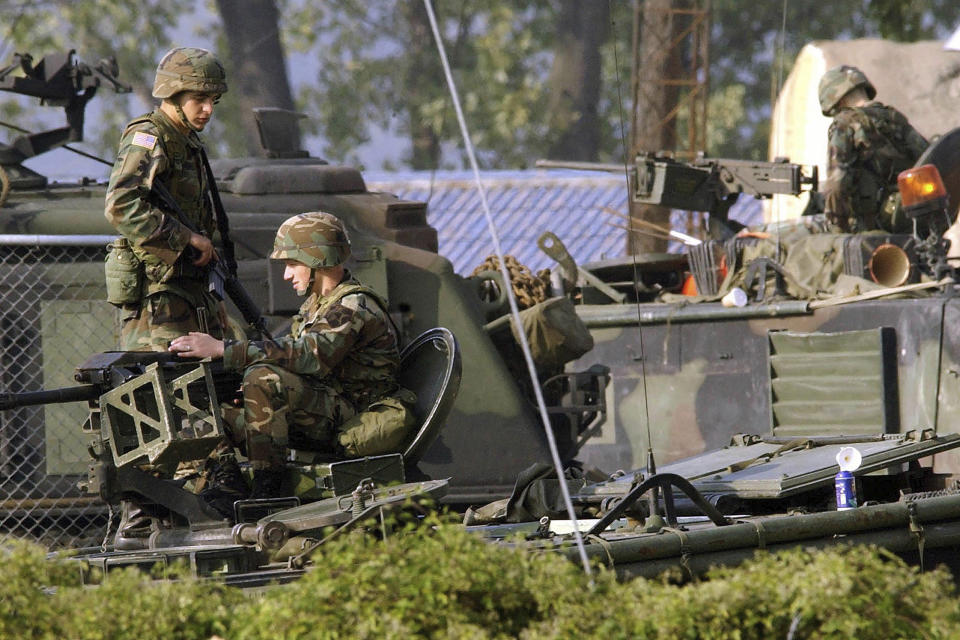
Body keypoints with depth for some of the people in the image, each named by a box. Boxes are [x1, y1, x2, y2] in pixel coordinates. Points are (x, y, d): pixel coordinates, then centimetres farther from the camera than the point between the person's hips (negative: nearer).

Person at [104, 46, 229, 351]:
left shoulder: (190, 143, 19)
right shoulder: (147, 139, -10)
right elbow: (120, 205, -27)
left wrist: (213, 299, 23)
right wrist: (186, 238, -22)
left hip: (192, 291, 9)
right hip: (156, 296, -9)